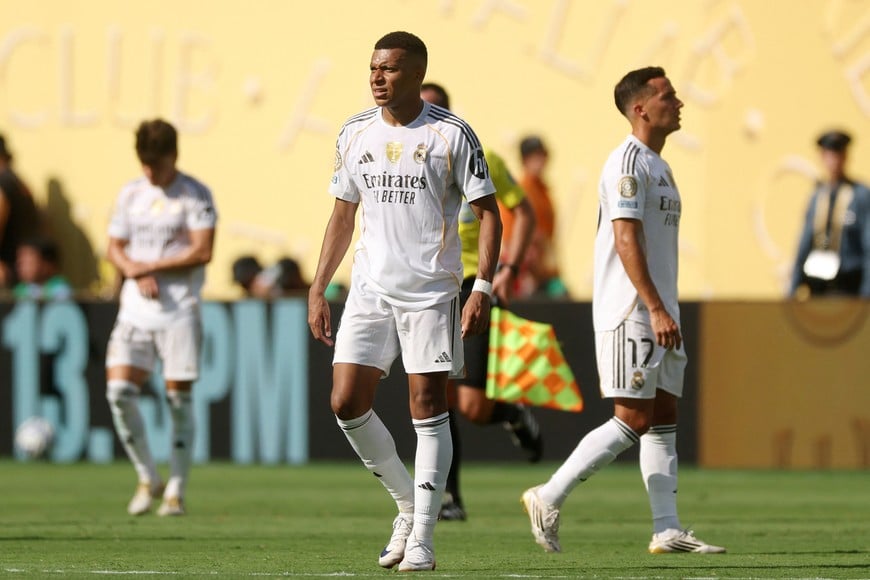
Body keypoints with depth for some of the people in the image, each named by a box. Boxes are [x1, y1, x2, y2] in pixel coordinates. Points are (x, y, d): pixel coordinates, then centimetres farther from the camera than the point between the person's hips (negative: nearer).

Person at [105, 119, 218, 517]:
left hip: (179, 309, -4)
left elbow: (201, 251, -11)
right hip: (135, 308, 4)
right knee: (119, 389, -9)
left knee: (178, 396, -2)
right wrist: (137, 274, -6)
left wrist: (149, 267, -10)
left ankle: (176, 490, 7)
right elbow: (115, 248, 14)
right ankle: (147, 478, 8)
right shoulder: (130, 195, 12)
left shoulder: (195, 195, -2)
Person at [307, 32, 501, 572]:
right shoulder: (355, 134, 8)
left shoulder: (451, 135, -6)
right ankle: (409, 504, 16)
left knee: (427, 408, -4)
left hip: (431, 292, -4)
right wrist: (318, 290, 11)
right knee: (347, 403, -4)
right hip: (370, 288, 5)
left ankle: (422, 537, 1)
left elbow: (489, 214, -4)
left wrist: (483, 289, -13)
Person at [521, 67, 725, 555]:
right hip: (630, 313, -10)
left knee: (664, 416, 6)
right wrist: (655, 309, -24)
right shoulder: (628, 163, -12)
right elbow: (626, 241, -20)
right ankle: (549, 499, -4)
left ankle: (667, 529, 5)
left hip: (659, 315, 10)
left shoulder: (658, 166, 18)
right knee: (634, 419, -10)